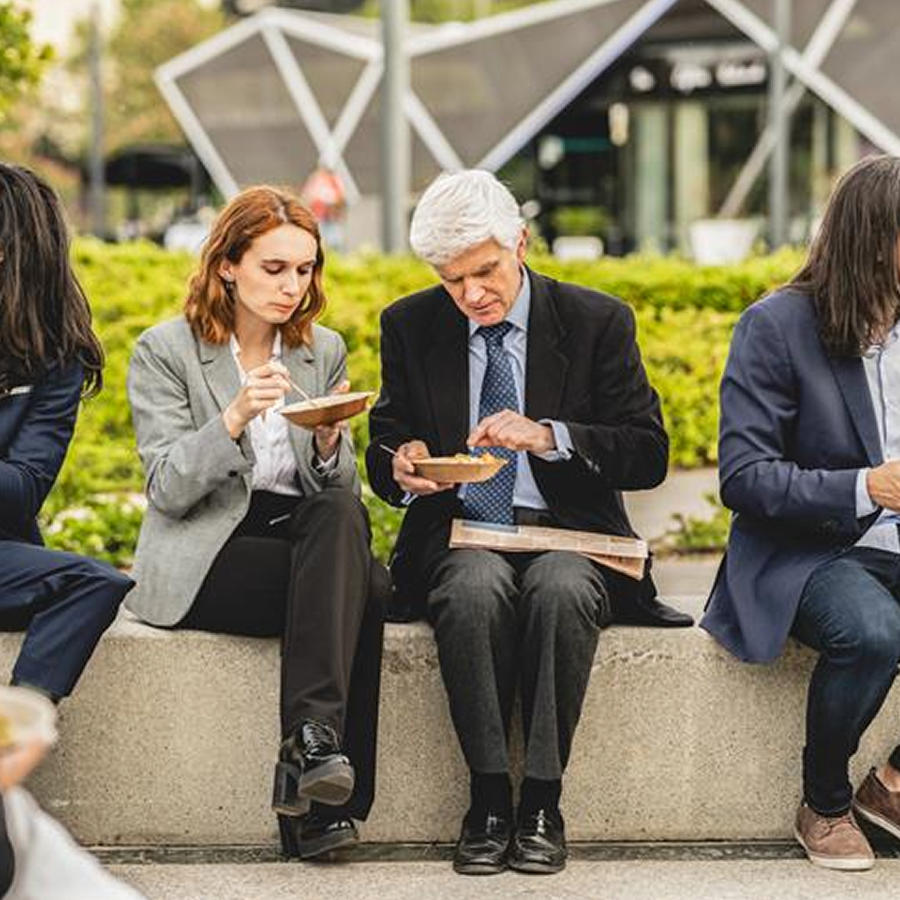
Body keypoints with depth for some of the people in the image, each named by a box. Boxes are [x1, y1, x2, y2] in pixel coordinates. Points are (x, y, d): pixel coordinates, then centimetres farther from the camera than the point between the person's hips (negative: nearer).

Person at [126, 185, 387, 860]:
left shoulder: (324, 351, 12)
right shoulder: (165, 352, -1)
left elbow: (342, 493, 7)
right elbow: (168, 490, -11)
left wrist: (329, 443, -16)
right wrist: (234, 418, -26)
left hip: (305, 536, 4)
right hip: (204, 558, -4)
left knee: (341, 517, -33)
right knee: (362, 585, -29)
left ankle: (311, 743, -38)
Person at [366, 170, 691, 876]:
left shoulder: (598, 322, 1)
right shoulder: (410, 327, 8)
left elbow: (649, 454, -4)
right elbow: (383, 452, 14)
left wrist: (548, 437, -19)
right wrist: (400, 467, -12)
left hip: (566, 532, -1)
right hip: (459, 533, 1)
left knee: (562, 589, -36)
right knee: (475, 587, -35)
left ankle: (542, 802, -24)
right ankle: (489, 798, -25)